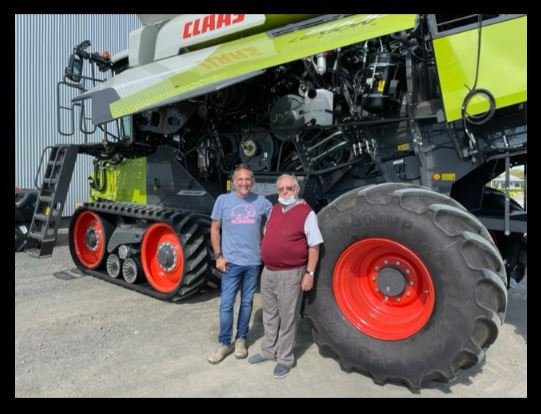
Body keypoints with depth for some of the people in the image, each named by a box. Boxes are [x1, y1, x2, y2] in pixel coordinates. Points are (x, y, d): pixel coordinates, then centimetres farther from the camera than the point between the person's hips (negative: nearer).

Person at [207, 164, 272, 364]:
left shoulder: (261, 201, 1)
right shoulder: (223, 200, -2)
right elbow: (214, 229, 2)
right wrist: (218, 255, -4)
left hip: (253, 262, 2)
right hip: (231, 262, -1)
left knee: (247, 302, 13)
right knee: (226, 304, 2)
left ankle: (241, 339, 28)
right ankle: (224, 343, 17)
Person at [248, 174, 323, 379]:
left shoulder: (306, 213, -11)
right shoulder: (274, 210, 9)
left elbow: (314, 247, -11)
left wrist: (310, 273, -14)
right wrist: (264, 263, 15)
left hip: (290, 274, -7)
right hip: (268, 272, 7)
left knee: (287, 318, 6)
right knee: (269, 315, 19)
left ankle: (285, 358, 21)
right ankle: (268, 350, 36)